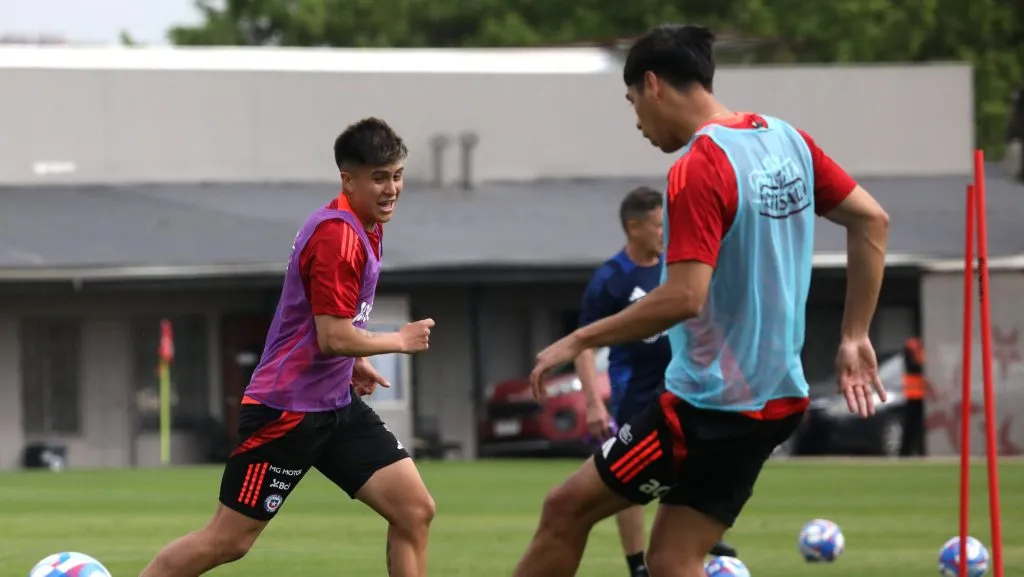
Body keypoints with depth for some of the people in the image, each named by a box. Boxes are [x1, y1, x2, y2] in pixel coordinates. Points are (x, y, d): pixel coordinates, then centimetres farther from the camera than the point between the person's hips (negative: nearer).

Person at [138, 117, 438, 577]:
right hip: (287, 409, -9)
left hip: (335, 404, 9)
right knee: (229, 540, -5)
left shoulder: (364, 227, 10)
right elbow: (334, 337, -24)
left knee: (415, 510, -1)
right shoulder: (338, 236, -21)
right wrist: (400, 341, -10)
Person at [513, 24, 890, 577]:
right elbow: (871, 221, 12)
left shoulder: (698, 170, -18)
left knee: (565, 509, 3)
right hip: (777, 396, 8)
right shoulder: (786, 141, 7)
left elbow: (684, 297, -26)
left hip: (709, 402, -8)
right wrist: (854, 339, 14)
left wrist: (579, 341, -16)